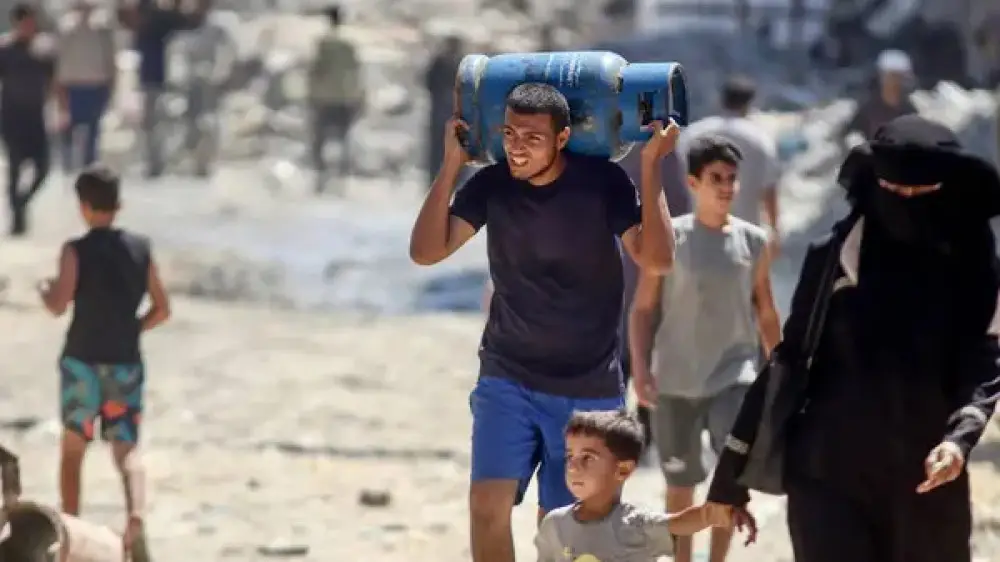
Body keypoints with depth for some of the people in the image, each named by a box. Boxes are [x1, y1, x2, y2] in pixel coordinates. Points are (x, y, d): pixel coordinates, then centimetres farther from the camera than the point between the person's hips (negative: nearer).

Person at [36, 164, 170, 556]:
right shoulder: (140, 249, 3)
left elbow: (58, 306, -16)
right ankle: (136, 511, -27)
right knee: (126, 449, 0)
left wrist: (44, 289, 4)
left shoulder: (76, 251, -9)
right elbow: (162, 310, 5)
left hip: (82, 360, -2)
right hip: (126, 362, 2)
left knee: (73, 447, 15)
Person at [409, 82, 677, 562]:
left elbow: (656, 258, -19)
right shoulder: (492, 185, -3)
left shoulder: (602, 182, -9)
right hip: (506, 380, 1)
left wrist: (650, 167, -22)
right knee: (488, 503, -16)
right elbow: (426, 251, -10)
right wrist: (451, 165, -12)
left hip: (589, 390, -1)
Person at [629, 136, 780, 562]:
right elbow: (643, 308, -2)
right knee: (680, 482, 9)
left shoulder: (754, 241, 2)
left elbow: (765, 312, 12)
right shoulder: (670, 237, -4)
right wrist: (640, 367, -12)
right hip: (675, 380, -1)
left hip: (734, 375, 1)